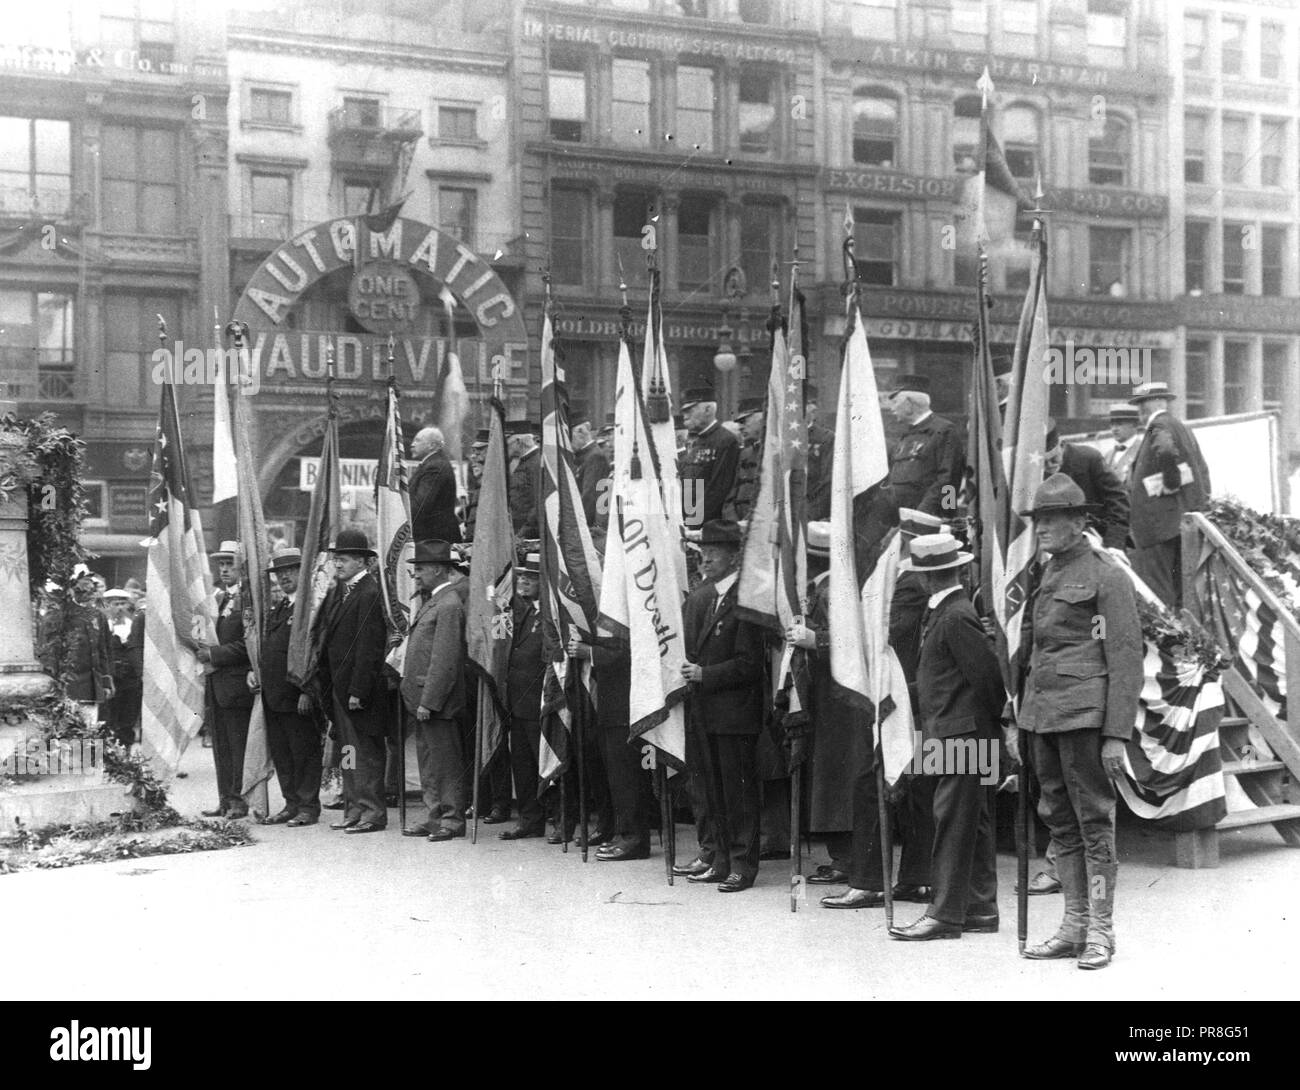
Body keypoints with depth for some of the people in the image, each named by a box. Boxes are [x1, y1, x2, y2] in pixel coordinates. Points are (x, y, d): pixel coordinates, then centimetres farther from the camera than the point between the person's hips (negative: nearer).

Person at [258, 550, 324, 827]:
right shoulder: (276, 608, 17)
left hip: (298, 694, -9)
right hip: (273, 694, 9)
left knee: (304, 751, -1)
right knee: (280, 752, 12)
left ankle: (309, 807, 6)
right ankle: (292, 804, 21)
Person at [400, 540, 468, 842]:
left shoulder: (449, 605, -15)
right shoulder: (430, 602, 16)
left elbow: (445, 660, -20)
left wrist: (428, 702, -21)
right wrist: (415, 699, 15)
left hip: (436, 701, -10)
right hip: (420, 699, 10)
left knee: (446, 762, -1)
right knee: (428, 761, 14)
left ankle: (453, 820, 6)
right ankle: (435, 816, 21)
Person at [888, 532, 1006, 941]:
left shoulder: (954, 618, -16)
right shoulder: (942, 612, 14)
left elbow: (987, 670, -18)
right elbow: (985, 672, 18)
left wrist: (995, 718, -6)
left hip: (960, 733, -10)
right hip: (962, 734, 10)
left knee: (954, 823, -7)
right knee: (973, 824, 12)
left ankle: (946, 914, -4)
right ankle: (980, 908, 19)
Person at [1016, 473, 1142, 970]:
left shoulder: (1107, 576, -6)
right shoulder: (1047, 577, 16)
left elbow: (1127, 661, -9)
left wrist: (1117, 735, -14)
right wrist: (1018, 722, 18)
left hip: (1085, 715, -8)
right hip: (1043, 714, 8)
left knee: (1093, 820, -2)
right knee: (1059, 821, 10)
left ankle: (1101, 931, 5)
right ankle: (1075, 925, 17)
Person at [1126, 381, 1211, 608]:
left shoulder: (1159, 426, -11)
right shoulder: (1182, 428, 18)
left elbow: (1166, 451, -33)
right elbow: (1202, 470, 23)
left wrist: (1171, 484, -20)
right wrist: (1201, 500, 19)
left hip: (1160, 520, -9)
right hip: (1185, 518, 9)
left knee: (1156, 590, -7)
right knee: (1181, 588, 13)